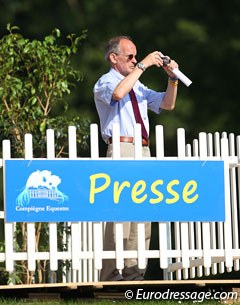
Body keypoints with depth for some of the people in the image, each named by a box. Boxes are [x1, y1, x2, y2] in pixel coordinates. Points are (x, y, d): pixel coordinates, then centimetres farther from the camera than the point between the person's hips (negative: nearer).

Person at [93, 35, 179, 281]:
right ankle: (111, 275, -13)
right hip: (122, 149, -8)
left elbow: (167, 104, 24)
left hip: (143, 151, 8)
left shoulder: (137, 86, 23)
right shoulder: (105, 83, 1)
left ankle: (133, 272, 9)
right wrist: (143, 66, -18)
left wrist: (172, 78, 8)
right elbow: (118, 93, -24)